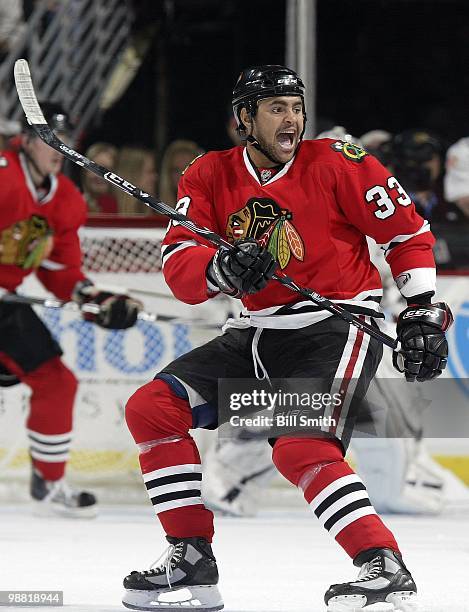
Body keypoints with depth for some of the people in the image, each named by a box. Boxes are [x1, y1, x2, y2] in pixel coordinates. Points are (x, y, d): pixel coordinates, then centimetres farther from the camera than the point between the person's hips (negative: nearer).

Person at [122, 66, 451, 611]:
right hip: (258, 335, 6)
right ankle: (191, 561, 1)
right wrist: (222, 267, -31)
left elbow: (408, 231, -2)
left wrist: (421, 314, -6)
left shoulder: (337, 164, -10)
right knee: (151, 407, -4)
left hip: (337, 328, -6)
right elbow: (177, 268, -9)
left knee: (300, 448, -28)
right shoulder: (210, 176, 1)